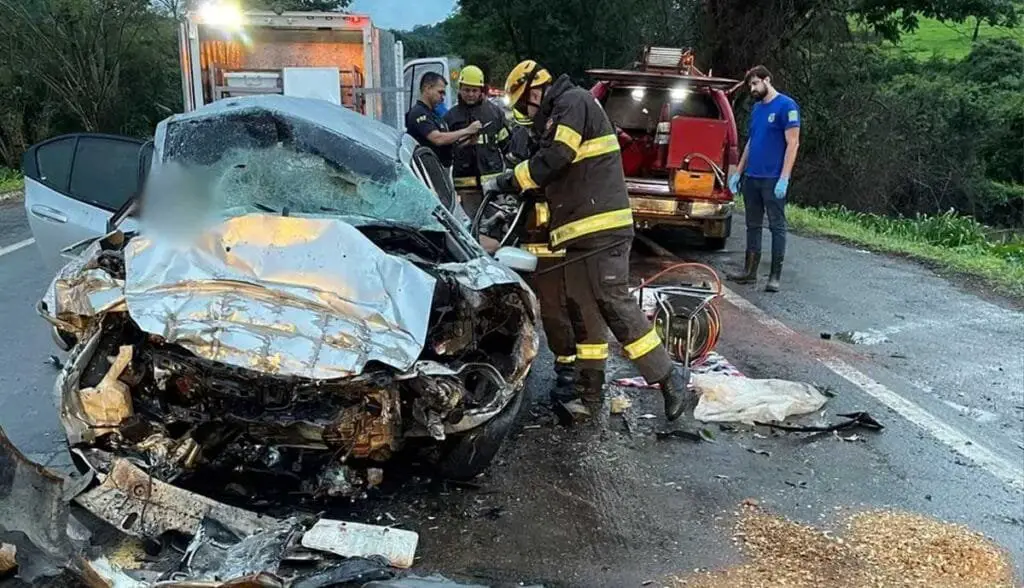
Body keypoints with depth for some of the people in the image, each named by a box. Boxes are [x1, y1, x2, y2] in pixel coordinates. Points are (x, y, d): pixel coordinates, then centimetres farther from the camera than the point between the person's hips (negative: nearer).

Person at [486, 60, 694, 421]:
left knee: (614, 304, -12)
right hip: (583, 230, 10)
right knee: (583, 308, 11)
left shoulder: (573, 102, -6)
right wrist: (516, 188, 18)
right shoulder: (560, 113, 25)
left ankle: (671, 381, -6)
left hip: (601, 228, -10)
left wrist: (505, 182, -7)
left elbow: (553, 160, -17)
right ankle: (590, 386, 19)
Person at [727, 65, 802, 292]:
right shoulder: (757, 108, 15)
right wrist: (738, 172, 16)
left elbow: (793, 143, -12)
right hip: (751, 178, 7)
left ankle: (775, 276, 4)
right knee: (753, 225, 12)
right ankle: (750, 271, 20)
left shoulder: (786, 105, -7)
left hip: (773, 179, -7)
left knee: (777, 226, 0)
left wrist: (784, 179, -19)